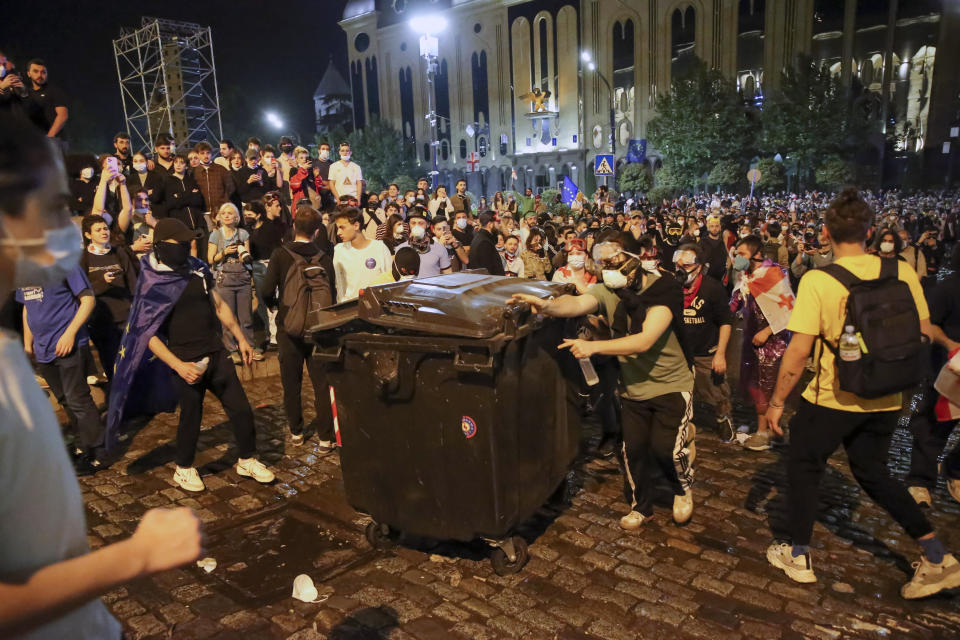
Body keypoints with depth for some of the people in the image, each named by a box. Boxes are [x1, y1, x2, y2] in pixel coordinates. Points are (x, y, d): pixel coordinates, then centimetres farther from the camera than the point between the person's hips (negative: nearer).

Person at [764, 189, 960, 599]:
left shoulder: (817, 280, -18)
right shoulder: (902, 271, -5)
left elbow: (799, 351, -19)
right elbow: (924, 334, 4)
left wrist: (776, 403, -10)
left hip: (833, 397, -5)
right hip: (886, 399, 5)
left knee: (803, 467, 15)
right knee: (872, 473, 25)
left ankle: (798, 557, 26)